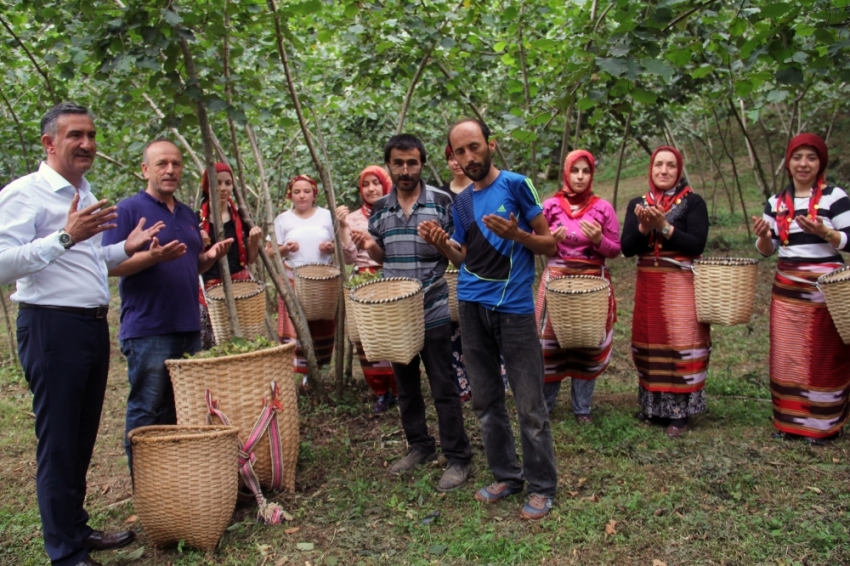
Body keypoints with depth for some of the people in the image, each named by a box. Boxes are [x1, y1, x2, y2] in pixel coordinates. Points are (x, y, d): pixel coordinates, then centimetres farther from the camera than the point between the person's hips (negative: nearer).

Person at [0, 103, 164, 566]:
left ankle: (77, 528, 32)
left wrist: (126, 248, 13)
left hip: (94, 325, 9)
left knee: (83, 437, 17)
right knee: (58, 442, 1)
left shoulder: (85, 195, 16)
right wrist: (66, 236, -29)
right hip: (52, 327, -8)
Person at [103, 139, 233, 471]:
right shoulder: (128, 210, -6)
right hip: (147, 329, -7)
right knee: (147, 411, -1)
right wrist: (153, 256, -27)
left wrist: (210, 256, 2)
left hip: (189, 328, 7)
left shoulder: (188, 214, 16)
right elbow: (110, 265, -13)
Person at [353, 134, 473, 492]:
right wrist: (369, 246, -7)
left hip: (434, 311, -5)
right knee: (406, 386, 15)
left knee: (443, 388, 1)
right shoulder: (380, 209, 7)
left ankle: (458, 458, 12)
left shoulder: (442, 202, -6)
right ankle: (419, 446, 31)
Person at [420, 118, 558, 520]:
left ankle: (542, 487, 14)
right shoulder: (461, 202, 12)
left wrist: (516, 235, -22)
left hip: (514, 309, -5)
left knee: (530, 407, 0)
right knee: (486, 402, 12)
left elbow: (550, 245, -4)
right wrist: (442, 244, -2)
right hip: (471, 306, 6)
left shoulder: (516, 185, -4)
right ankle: (506, 476, 26)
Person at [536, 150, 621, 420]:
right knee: (550, 342, 2)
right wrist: (551, 239, -13)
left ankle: (582, 408, 19)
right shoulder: (550, 205, 1)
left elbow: (615, 250, 3)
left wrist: (598, 240, -16)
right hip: (557, 281, 0)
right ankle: (544, 404, 17)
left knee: (588, 345, 5)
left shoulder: (603, 208, 0)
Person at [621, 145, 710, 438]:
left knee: (681, 344, -5)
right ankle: (652, 405, 21)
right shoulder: (637, 204, 8)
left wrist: (664, 227, -20)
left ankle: (679, 411, 2)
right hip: (648, 285, 4)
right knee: (648, 344, 8)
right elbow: (627, 248, 1)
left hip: (681, 285, -4)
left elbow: (697, 244, -13)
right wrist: (644, 227, -16)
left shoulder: (693, 202, -2)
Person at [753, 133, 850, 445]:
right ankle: (789, 420, 19)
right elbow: (768, 250, 10)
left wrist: (823, 232, -24)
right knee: (786, 355, 7)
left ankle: (823, 423, 13)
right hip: (786, 288, 5)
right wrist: (763, 235, -11)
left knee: (823, 357, 2)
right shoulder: (776, 202, 9)